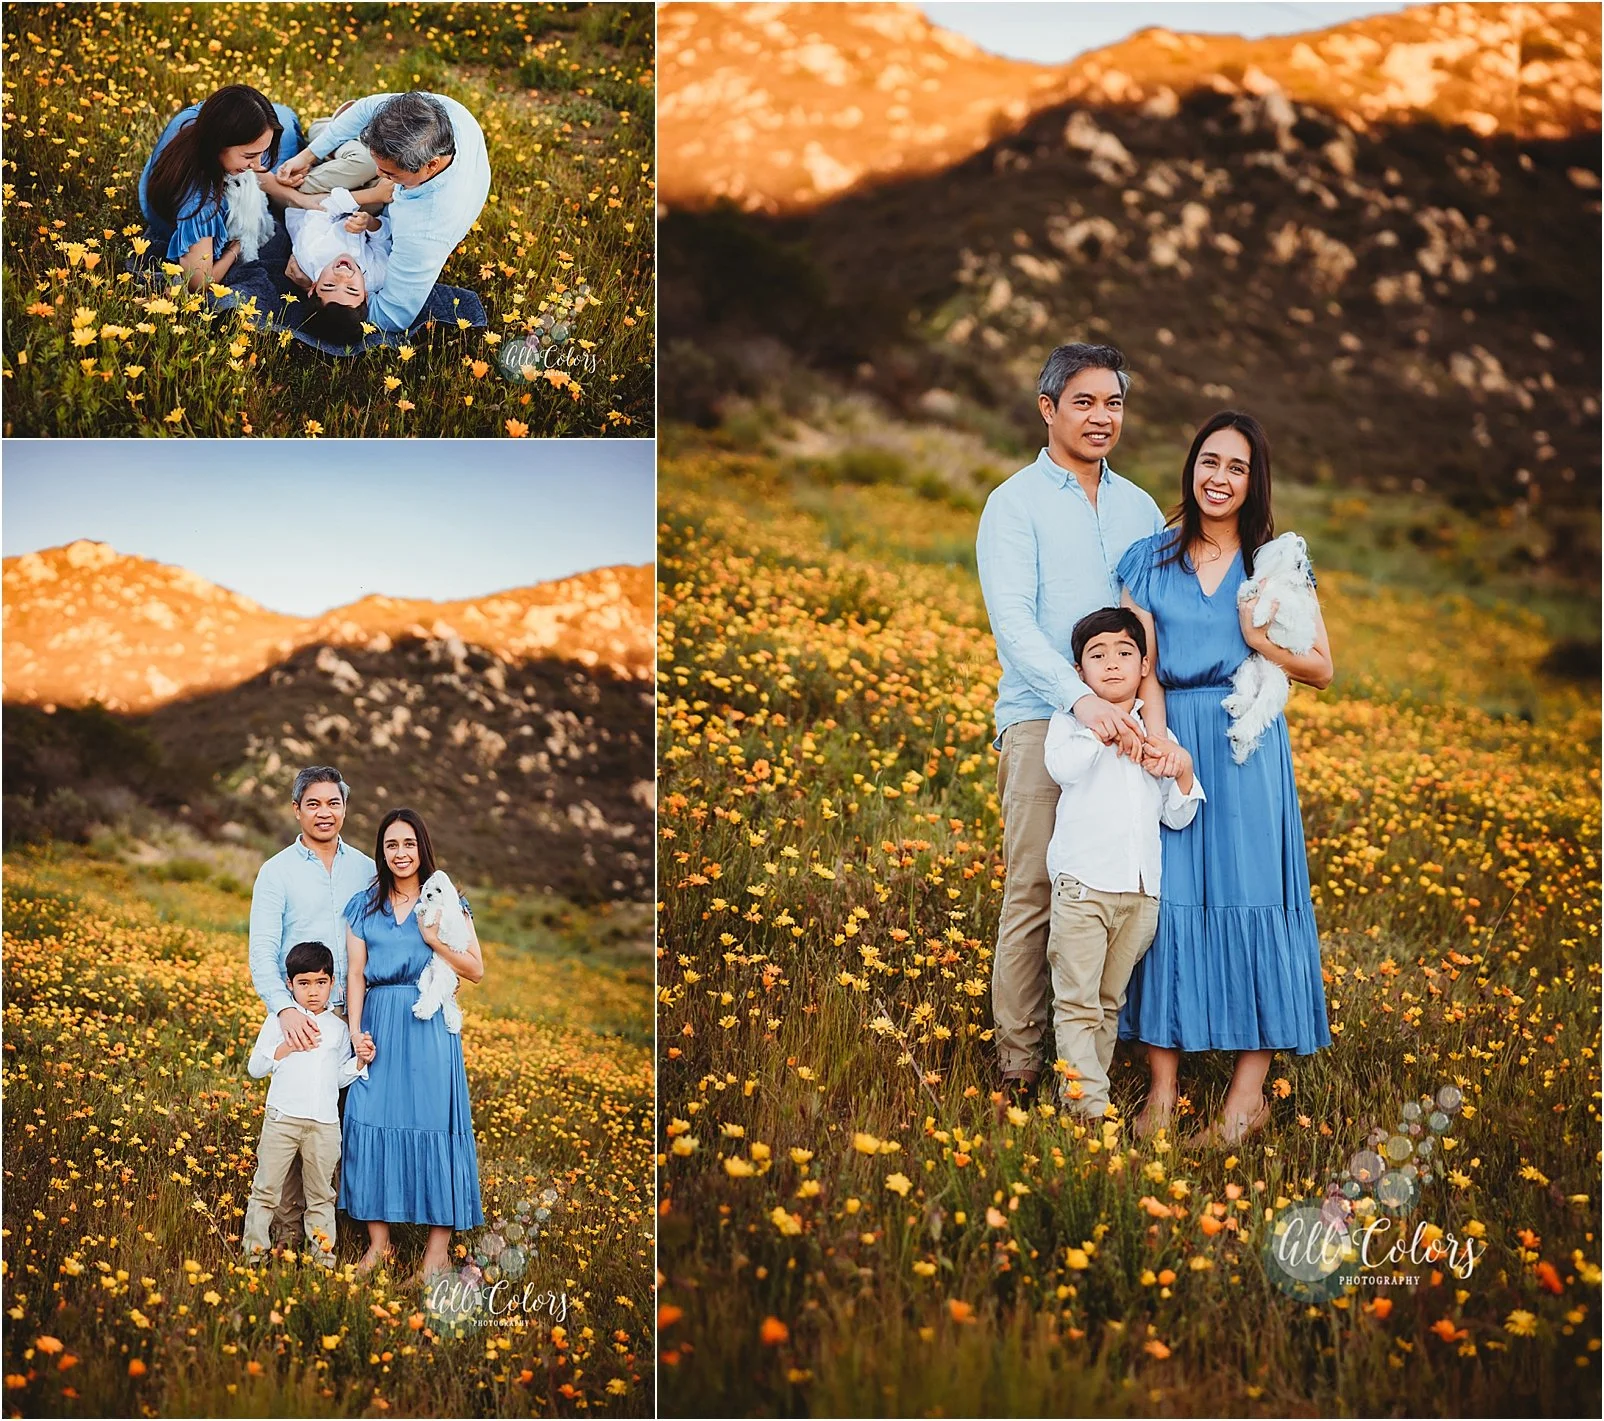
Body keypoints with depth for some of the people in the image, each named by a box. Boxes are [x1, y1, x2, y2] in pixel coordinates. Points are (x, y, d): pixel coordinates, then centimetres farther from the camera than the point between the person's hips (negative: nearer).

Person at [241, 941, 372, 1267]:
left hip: (325, 1124, 2)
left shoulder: (338, 1029, 13)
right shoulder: (280, 1021, 4)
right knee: (267, 1189, -1)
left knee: (320, 1195, 8)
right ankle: (254, 1249, 5)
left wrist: (360, 1060, 0)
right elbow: (255, 1068, 4)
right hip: (283, 1118, -2)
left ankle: (323, 1256, 12)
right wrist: (286, 1048, -10)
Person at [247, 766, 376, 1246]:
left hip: (354, 1014, 3)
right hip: (298, 1017, -3)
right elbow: (262, 952, -5)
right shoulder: (277, 872, 2)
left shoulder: (366, 869, 12)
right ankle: (290, 1231, -1)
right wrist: (284, 1009, -21)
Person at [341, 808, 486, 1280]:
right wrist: (355, 1029, -5)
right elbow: (356, 974, 7)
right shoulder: (364, 906, 10)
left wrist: (436, 942, -14)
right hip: (378, 1024, 2)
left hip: (430, 1025, -2)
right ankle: (378, 1241, 7)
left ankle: (438, 1247, -2)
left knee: (434, 1122, -5)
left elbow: (476, 971, 1)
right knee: (371, 1122, -1)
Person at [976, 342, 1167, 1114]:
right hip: (1042, 721, -4)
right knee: (1033, 894, -5)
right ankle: (1019, 1064, 1)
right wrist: (1081, 697, -27)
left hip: (1126, 720, 4)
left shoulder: (1139, 508, 16)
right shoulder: (1015, 505, 0)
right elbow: (1013, 619, -13)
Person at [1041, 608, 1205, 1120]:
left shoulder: (1158, 736, 16)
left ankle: (1092, 1083, 13)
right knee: (1077, 1001, -9)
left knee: (1110, 1002, 8)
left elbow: (1177, 817, 14)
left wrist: (1183, 771, -2)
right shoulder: (1071, 719, 5)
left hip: (1141, 890, 4)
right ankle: (1086, 1103, -11)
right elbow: (1061, 766, -17)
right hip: (1083, 882, -4)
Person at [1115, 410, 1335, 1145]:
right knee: (1165, 898, -2)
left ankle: (1249, 1094, 1)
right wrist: (1157, 742, -16)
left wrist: (1264, 642, -12)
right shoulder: (1149, 559, 8)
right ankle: (1162, 1085, 4)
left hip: (1247, 750, -1)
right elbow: (1141, 666, 1)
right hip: (1168, 740, 1)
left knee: (1249, 898, -4)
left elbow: (1323, 669, 7)